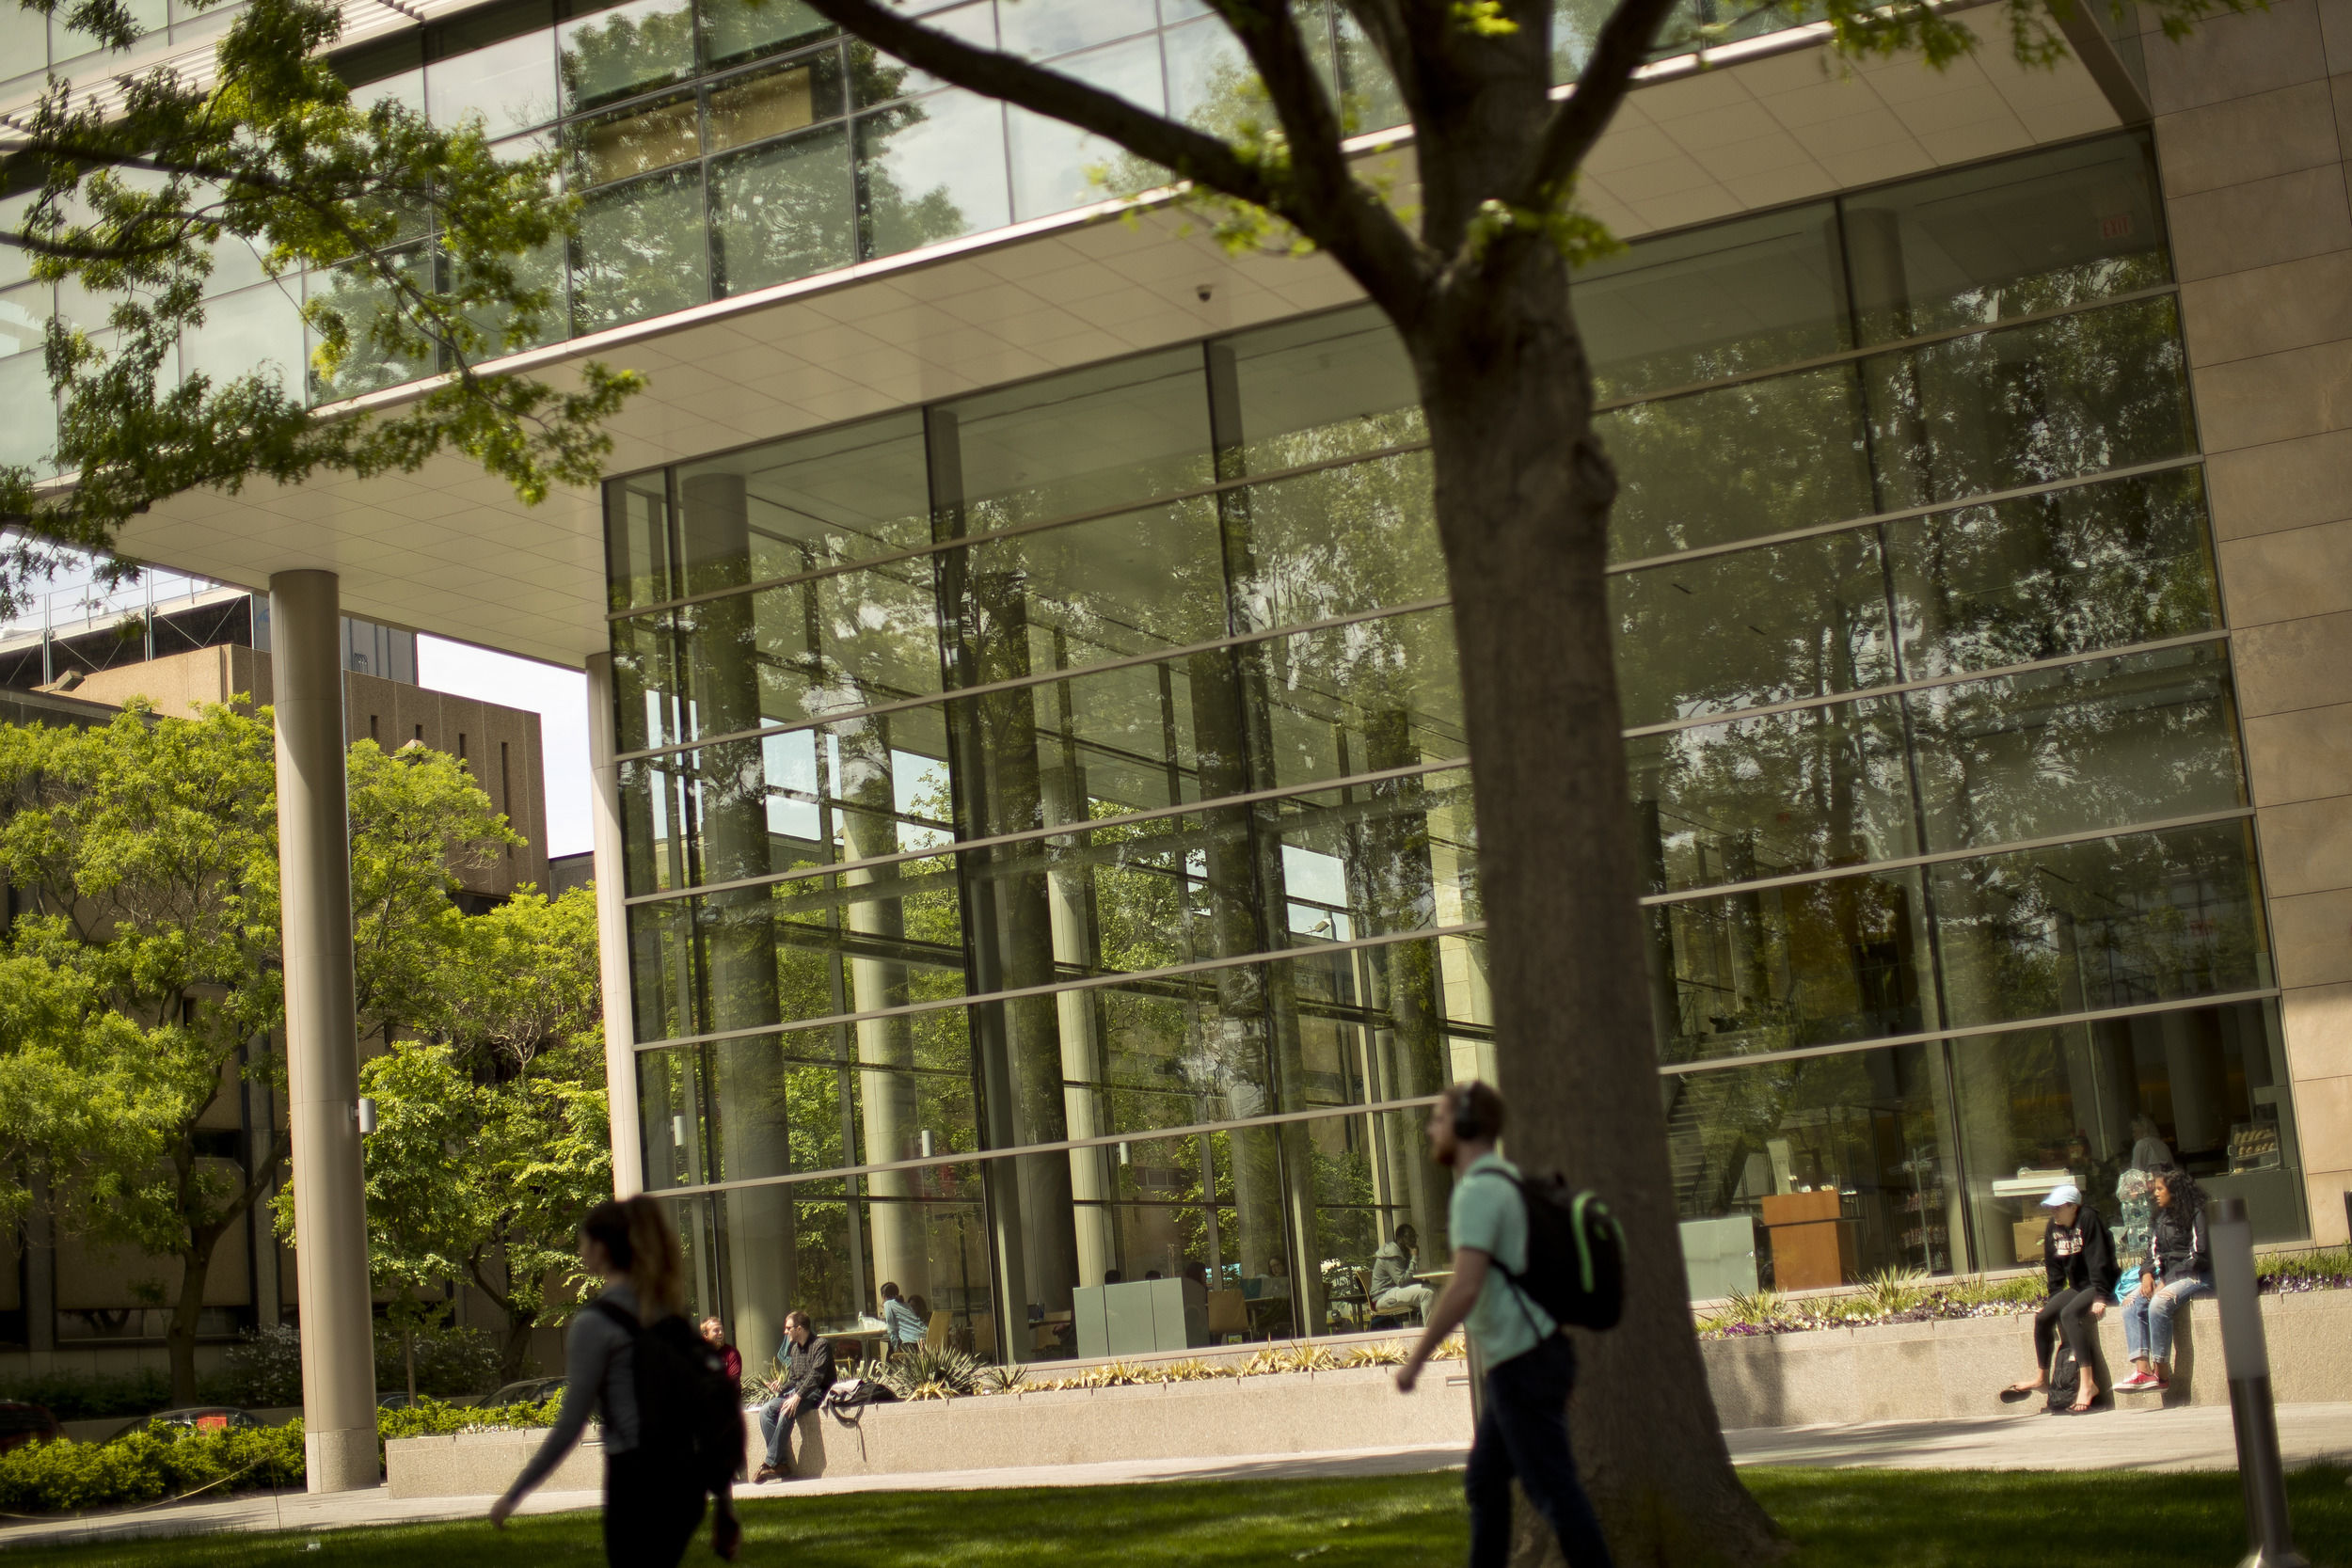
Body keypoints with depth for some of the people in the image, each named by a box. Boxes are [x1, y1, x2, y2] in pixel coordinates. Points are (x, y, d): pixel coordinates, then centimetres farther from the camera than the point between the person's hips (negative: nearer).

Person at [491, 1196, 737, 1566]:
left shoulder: (594, 1324, -9)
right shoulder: (669, 1310, 11)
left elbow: (570, 1425, -11)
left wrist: (513, 1495, -3)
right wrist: (725, 1505, 16)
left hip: (637, 1476, -7)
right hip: (687, 1478, 7)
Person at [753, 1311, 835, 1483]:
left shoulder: (821, 1345, -8)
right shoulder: (794, 1348, 18)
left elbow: (816, 1375, -20)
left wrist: (798, 1396, -28)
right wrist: (782, 1388, 1)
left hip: (815, 1393, -8)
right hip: (794, 1392, 8)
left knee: (786, 1412, -33)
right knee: (766, 1411, -17)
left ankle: (771, 1464, -28)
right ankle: (782, 1463, -22)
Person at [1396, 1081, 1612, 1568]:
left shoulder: (1478, 1191, -16)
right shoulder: (1505, 1181, 15)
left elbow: (1464, 1289, -26)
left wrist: (1415, 1360, -18)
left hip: (1522, 1363, -10)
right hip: (1539, 1351, 10)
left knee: (1552, 1489, -5)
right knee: (1484, 1482, 15)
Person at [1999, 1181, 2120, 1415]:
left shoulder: (2088, 1219, -16)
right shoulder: (2054, 1228, 6)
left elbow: (2098, 1261, -21)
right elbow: (2055, 1270, 14)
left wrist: (2100, 1297, -26)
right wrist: (2052, 1300, 9)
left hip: (2101, 1285, -8)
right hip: (2077, 1287, 8)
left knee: (2069, 1314, -31)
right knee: (2043, 1317, -7)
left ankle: (2088, 1383, -34)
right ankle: (2041, 1378, 9)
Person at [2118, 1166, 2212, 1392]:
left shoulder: (2196, 1214, -7)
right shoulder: (2159, 1219, 18)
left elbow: (2199, 1255, -14)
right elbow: (2153, 1253, 19)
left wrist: (2166, 1281, -15)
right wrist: (2147, 1273, -4)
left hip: (2197, 1277, -8)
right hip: (2167, 1277, 8)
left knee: (2159, 1303, -33)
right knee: (2131, 1304, -16)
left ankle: (2162, 1372, -26)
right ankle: (2143, 1370, -27)